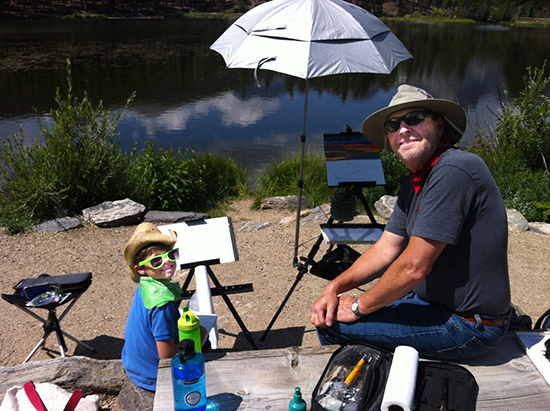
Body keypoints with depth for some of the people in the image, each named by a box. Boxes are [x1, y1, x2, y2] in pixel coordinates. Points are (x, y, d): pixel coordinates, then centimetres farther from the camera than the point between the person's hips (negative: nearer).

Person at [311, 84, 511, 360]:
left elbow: (414, 267, -26)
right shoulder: (413, 183, 6)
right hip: (435, 301, 9)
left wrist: (359, 307, -12)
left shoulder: (452, 171, -25)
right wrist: (335, 287, -5)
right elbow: (385, 250, 8)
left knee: (333, 324, -11)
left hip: (467, 327, -9)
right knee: (327, 311, 16)